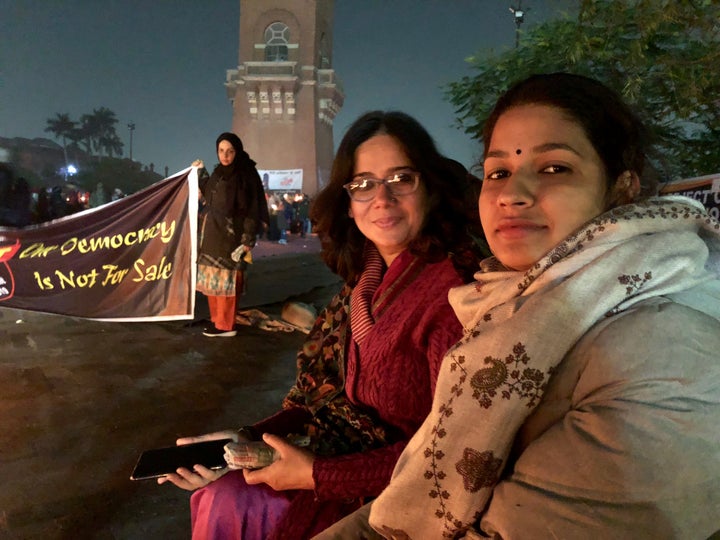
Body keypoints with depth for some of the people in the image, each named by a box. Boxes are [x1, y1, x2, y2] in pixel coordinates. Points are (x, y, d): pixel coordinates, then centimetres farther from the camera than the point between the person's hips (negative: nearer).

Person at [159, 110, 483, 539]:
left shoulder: (452, 288, -23)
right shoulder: (367, 278, 2)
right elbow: (330, 392, 6)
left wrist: (317, 474, -19)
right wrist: (248, 439, -4)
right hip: (336, 462, 6)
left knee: (228, 505, -9)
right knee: (216, 499, -3)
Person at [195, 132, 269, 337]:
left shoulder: (246, 174, -11)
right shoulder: (218, 173, 11)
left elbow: (252, 208, -15)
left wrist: (248, 239, -20)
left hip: (230, 234, -8)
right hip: (212, 233, 8)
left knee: (225, 279, -4)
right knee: (212, 278, 13)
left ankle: (226, 325, 4)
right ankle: (217, 319, 24)